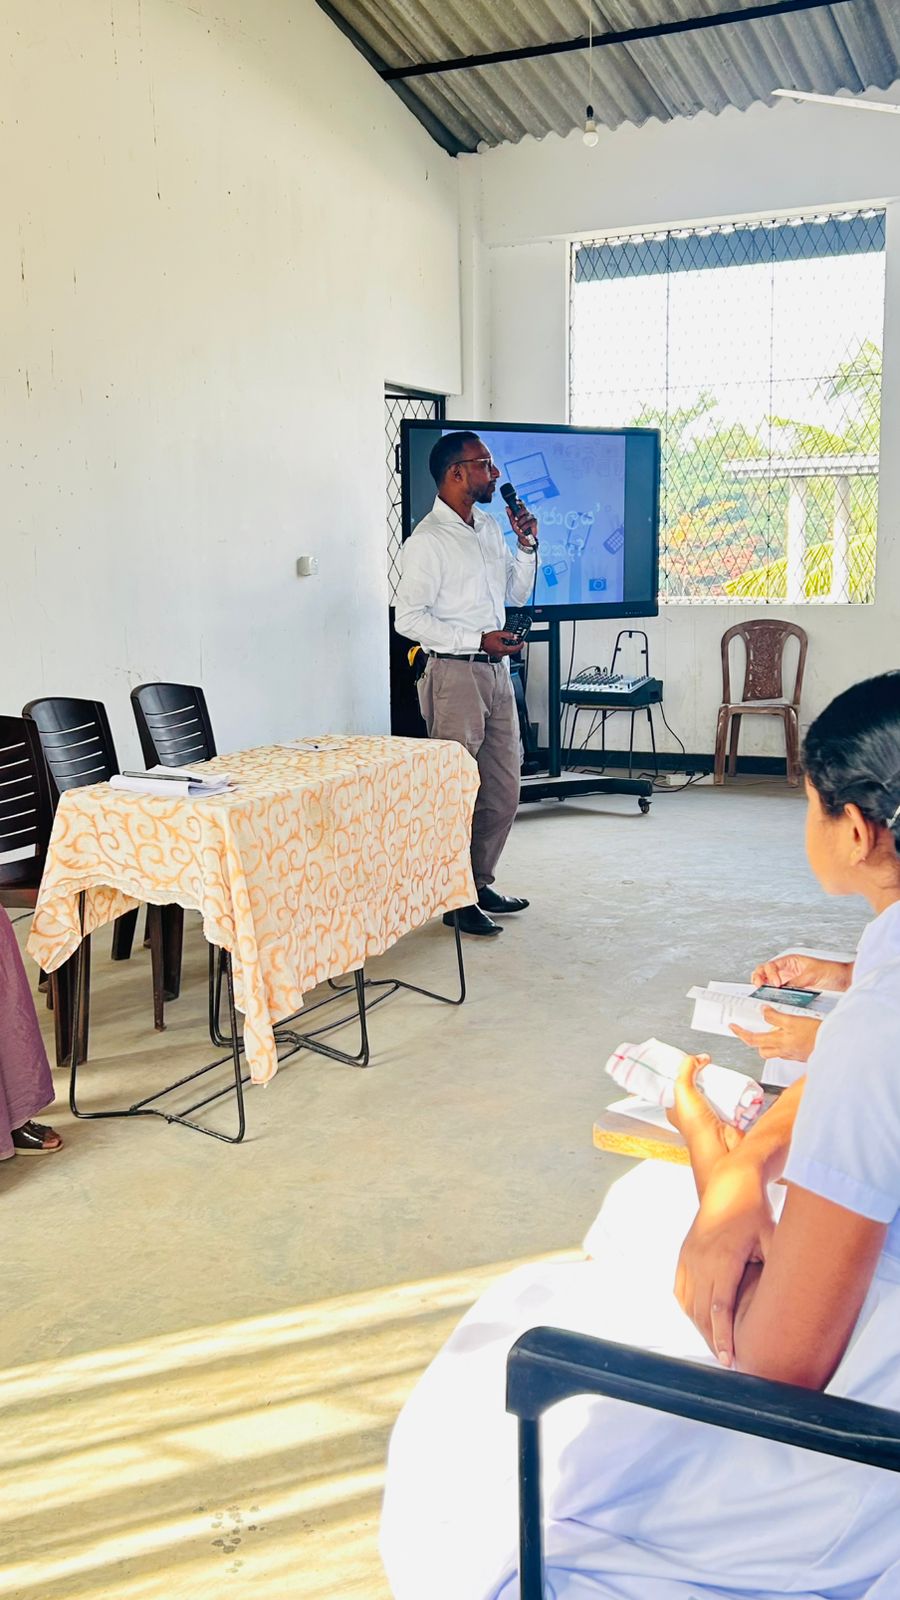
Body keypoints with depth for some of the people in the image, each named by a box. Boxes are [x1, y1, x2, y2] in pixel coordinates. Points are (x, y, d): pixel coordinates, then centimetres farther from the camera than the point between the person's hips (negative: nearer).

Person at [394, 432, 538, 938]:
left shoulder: (490, 528, 13)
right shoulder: (428, 540, -11)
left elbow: (517, 594, 20)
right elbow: (410, 618, -16)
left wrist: (527, 545, 5)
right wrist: (479, 639, -20)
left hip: (497, 670, 8)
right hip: (455, 672, -8)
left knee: (504, 787, 13)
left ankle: (481, 881, 27)